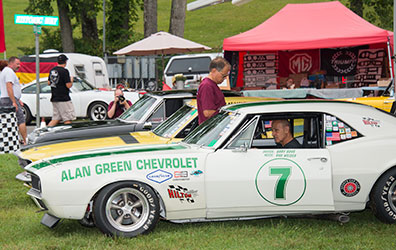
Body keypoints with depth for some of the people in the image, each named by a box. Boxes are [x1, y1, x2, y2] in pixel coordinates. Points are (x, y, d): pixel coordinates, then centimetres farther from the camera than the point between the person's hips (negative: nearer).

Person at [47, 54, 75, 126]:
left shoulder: (52, 70, 10)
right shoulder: (64, 71, -14)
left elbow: (49, 83, 18)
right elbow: (68, 85, -16)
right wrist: (71, 80, 3)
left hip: (54, 98, 8)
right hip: (63, 99, -8)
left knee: (55, 119, 12)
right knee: (68, 119, -3)